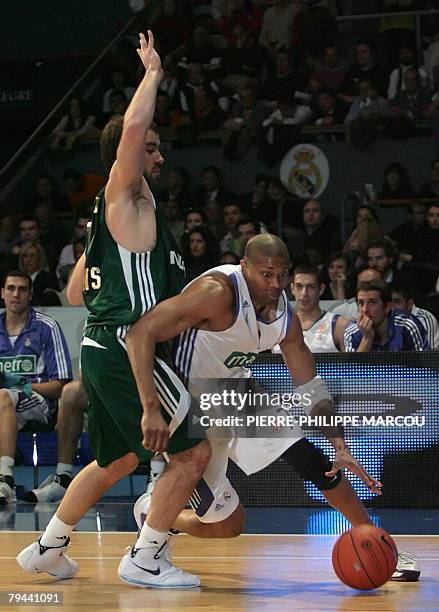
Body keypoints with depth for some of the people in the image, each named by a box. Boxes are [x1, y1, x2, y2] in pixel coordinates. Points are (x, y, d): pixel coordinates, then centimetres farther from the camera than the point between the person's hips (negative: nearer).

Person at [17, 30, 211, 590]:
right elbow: (132, 128, -25)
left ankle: (47, 548, 31)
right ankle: (143, 560, -2)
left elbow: (76, 292, 24)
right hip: (126, 346, -10)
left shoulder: (109, 216, 19)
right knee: (194, 450, -6)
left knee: (117, 459, 24)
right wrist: (152, 73, -13)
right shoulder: (124, 198, -8)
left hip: (102, 346, 10)